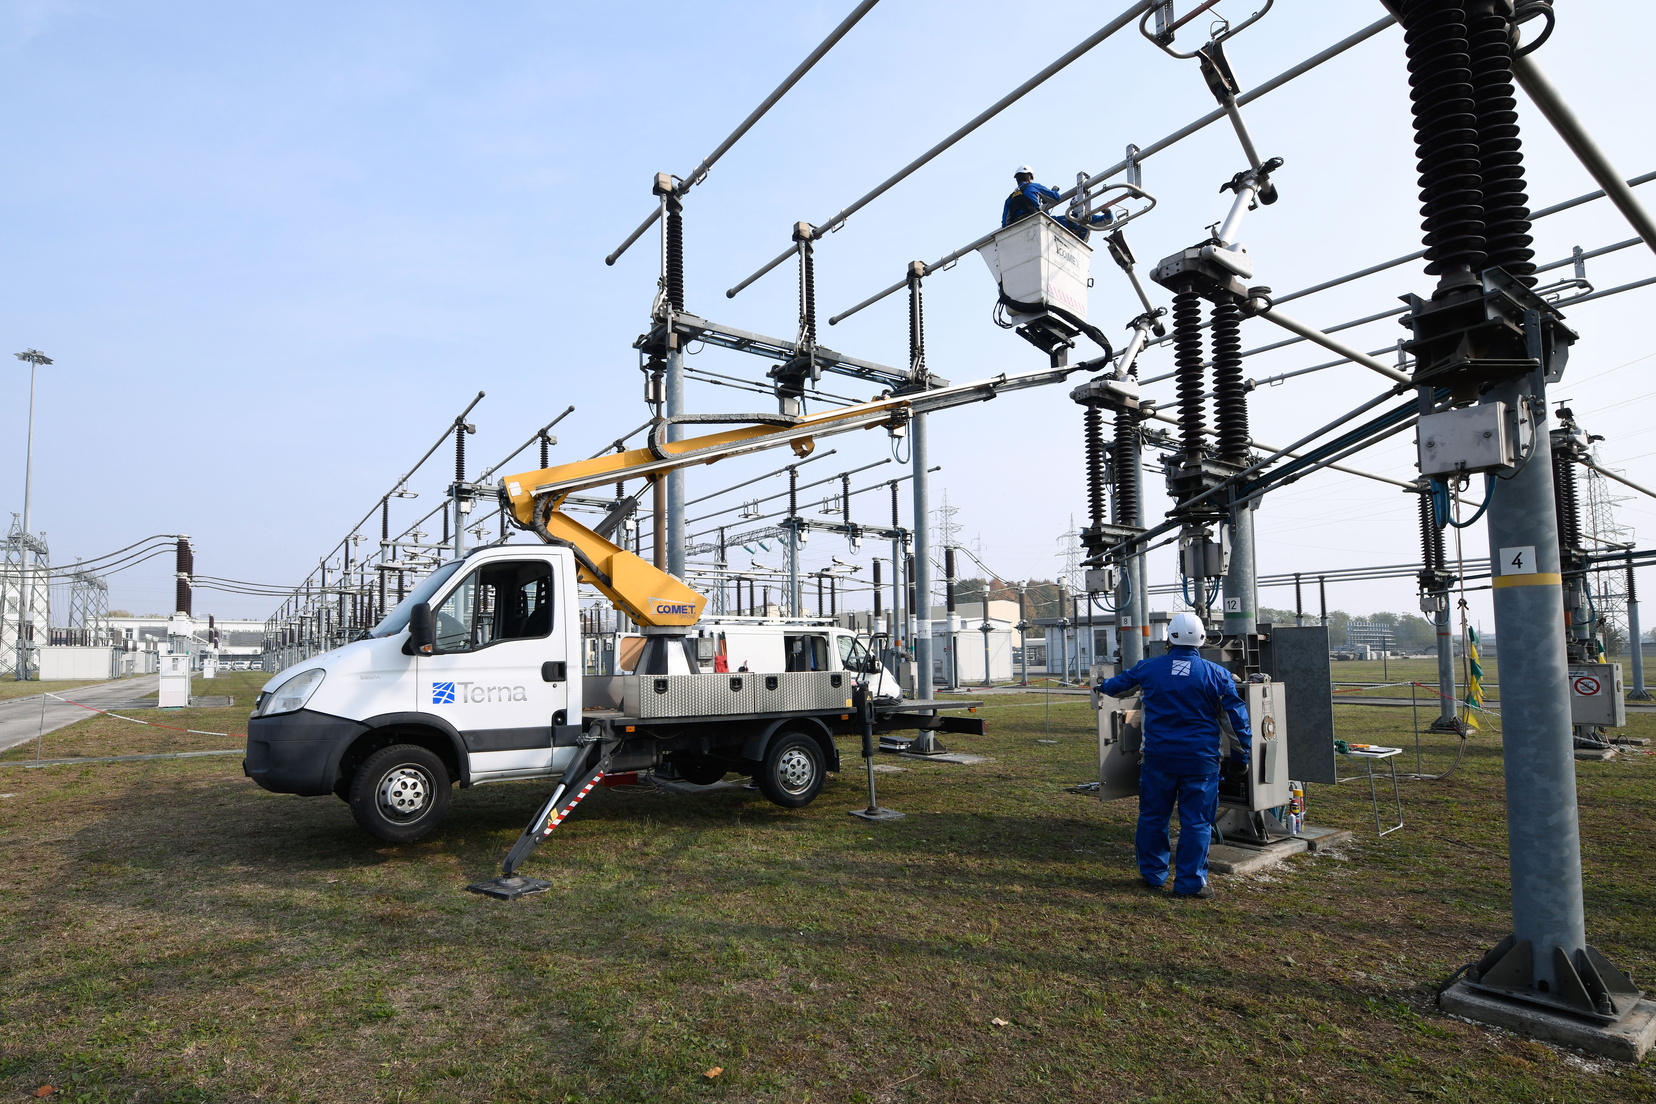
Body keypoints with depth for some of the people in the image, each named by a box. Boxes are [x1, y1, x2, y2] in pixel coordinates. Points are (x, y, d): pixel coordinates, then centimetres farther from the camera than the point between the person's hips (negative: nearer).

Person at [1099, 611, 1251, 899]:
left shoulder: (1149, 668, 0)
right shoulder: (1217, 674, -4)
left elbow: (1115, 686, 16)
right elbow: (1238, 717, -2)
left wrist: (1102, 686, 39)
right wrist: (1241, 756, 8)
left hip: (1158, 757, 2)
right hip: (1200, 759, -1)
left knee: (1153, 816, 14)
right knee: (1196, 822, 6)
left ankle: (1153, 874, 23)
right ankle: (1191, 882, 9)